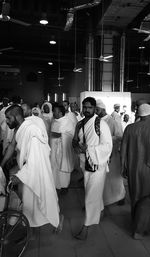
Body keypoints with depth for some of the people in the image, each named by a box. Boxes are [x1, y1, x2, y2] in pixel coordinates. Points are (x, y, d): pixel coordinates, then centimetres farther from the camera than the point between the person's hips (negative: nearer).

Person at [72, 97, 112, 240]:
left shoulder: (101, 124, -14)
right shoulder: (79, 124, 4)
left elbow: (107, 146, -17)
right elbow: (75, 140, 14)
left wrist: (89, 149, -26)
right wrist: (76, 144, -10)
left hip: (98, 163, -6)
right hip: (85, 162, 6)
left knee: (92, 194, -1)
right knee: (91, 191, 22)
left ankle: (86, 226, 11)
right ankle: (99, 209, 49)